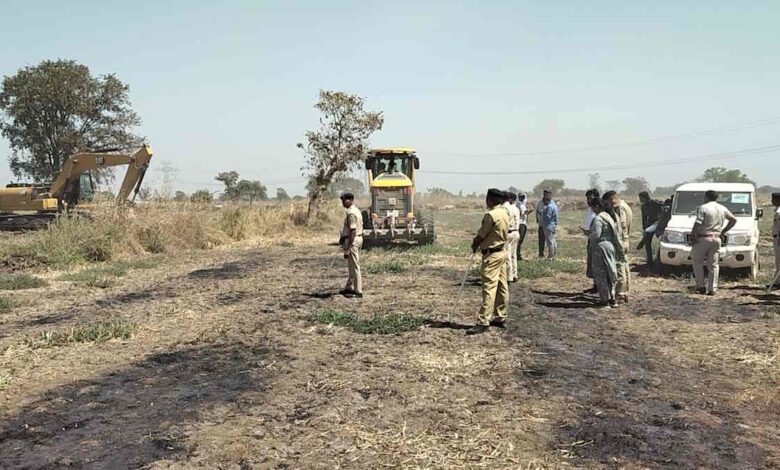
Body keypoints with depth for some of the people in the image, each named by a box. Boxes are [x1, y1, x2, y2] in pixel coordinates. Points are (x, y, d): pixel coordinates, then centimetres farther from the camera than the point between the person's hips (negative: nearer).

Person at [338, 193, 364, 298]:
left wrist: (348, 247, -23)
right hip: (358, 239, 11)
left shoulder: (351, 213, -18)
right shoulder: (356, 210, 14)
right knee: (351, 266, 19)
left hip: (352, 240, -11)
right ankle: (349, 288, 30)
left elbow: (352, 231, -23)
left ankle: (358, 291, -1)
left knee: (354, 266, -5)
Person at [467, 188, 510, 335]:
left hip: (492, 255, -10)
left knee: (489, 289, -9)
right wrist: (480, 244, 12)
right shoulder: (505, 213, 9)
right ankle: (500, 318, 21)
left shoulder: (491, 215, -19)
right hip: (501, 252, 10)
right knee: (502, 287, 13)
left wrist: (474, 244, 8)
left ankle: (483, 322, -8)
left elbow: (481, 235, -12)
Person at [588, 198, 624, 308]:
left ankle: (605, 300, 4)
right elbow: (616, 234, 12)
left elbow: (596, 235, -23)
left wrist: (589, 235, -3)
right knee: (609, 273, 16)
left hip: (601, 248, -9)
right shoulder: (609, 216, 10)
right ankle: (612, 298, 23)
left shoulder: (598, 218, -17)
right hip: (611, 247, 9)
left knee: (601, 275, 0)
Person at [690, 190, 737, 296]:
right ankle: (712, 289, 6)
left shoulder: (703, 208, -8)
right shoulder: (722, 208, 11)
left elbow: (697, 224, -16)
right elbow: (733, 220, 19)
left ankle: (700, 286, 5)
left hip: (703, 238, -5)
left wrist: (692, 237, -9)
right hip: (716, 239, 5)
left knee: (697, 261, 8)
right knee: (714, 264, 7)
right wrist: (723, 231, 19)